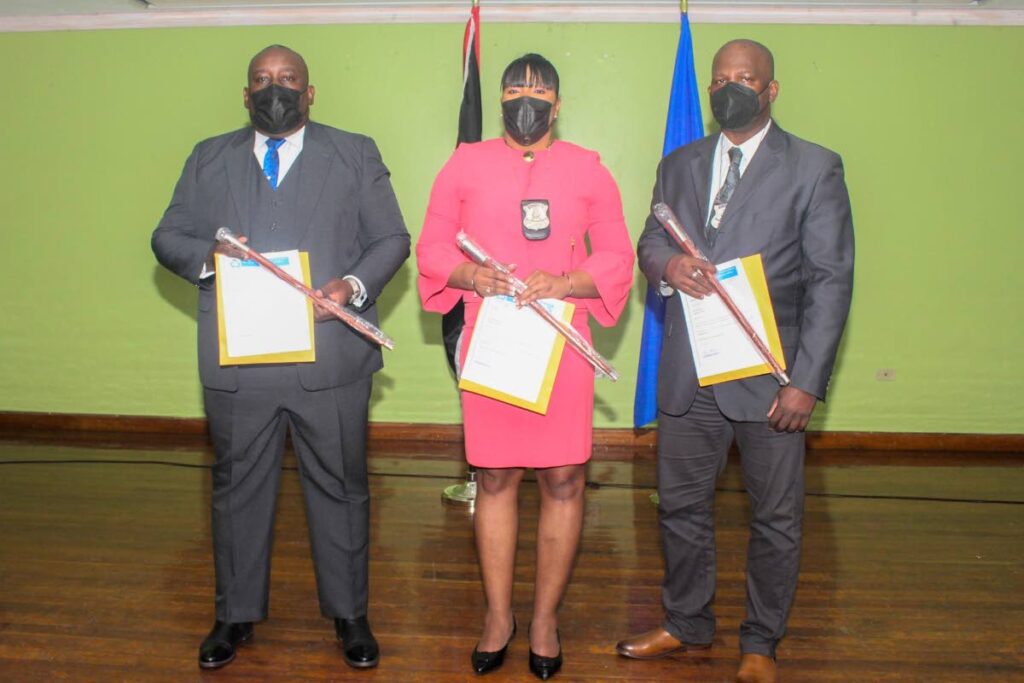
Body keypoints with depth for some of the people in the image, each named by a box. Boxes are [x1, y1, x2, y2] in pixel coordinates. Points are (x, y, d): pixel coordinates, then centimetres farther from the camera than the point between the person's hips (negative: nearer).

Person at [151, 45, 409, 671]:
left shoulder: (355, 154, 8)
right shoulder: (209, 159, 14)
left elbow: (392, 240, 4)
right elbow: (167, 238, 11)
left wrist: (354, 284, -15)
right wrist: (208, 255, -11)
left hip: (331, 358, -2)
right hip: (237, 362, 2)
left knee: (340, 487, 9)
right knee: (238, 489, 13)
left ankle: (349, 613, 27)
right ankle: (237, 613, 32)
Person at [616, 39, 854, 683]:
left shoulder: (815, 168, -2)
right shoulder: (679, 165, 12)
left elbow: (831, 281, -6)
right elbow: (649, 241, 14)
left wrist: (807, 381, -13)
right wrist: (666, 263, -12)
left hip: (767, 375, -3)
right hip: (688, 375, 4)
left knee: (776, 518, 9)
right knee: (682, 506, 15)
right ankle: (687, 623, 36)